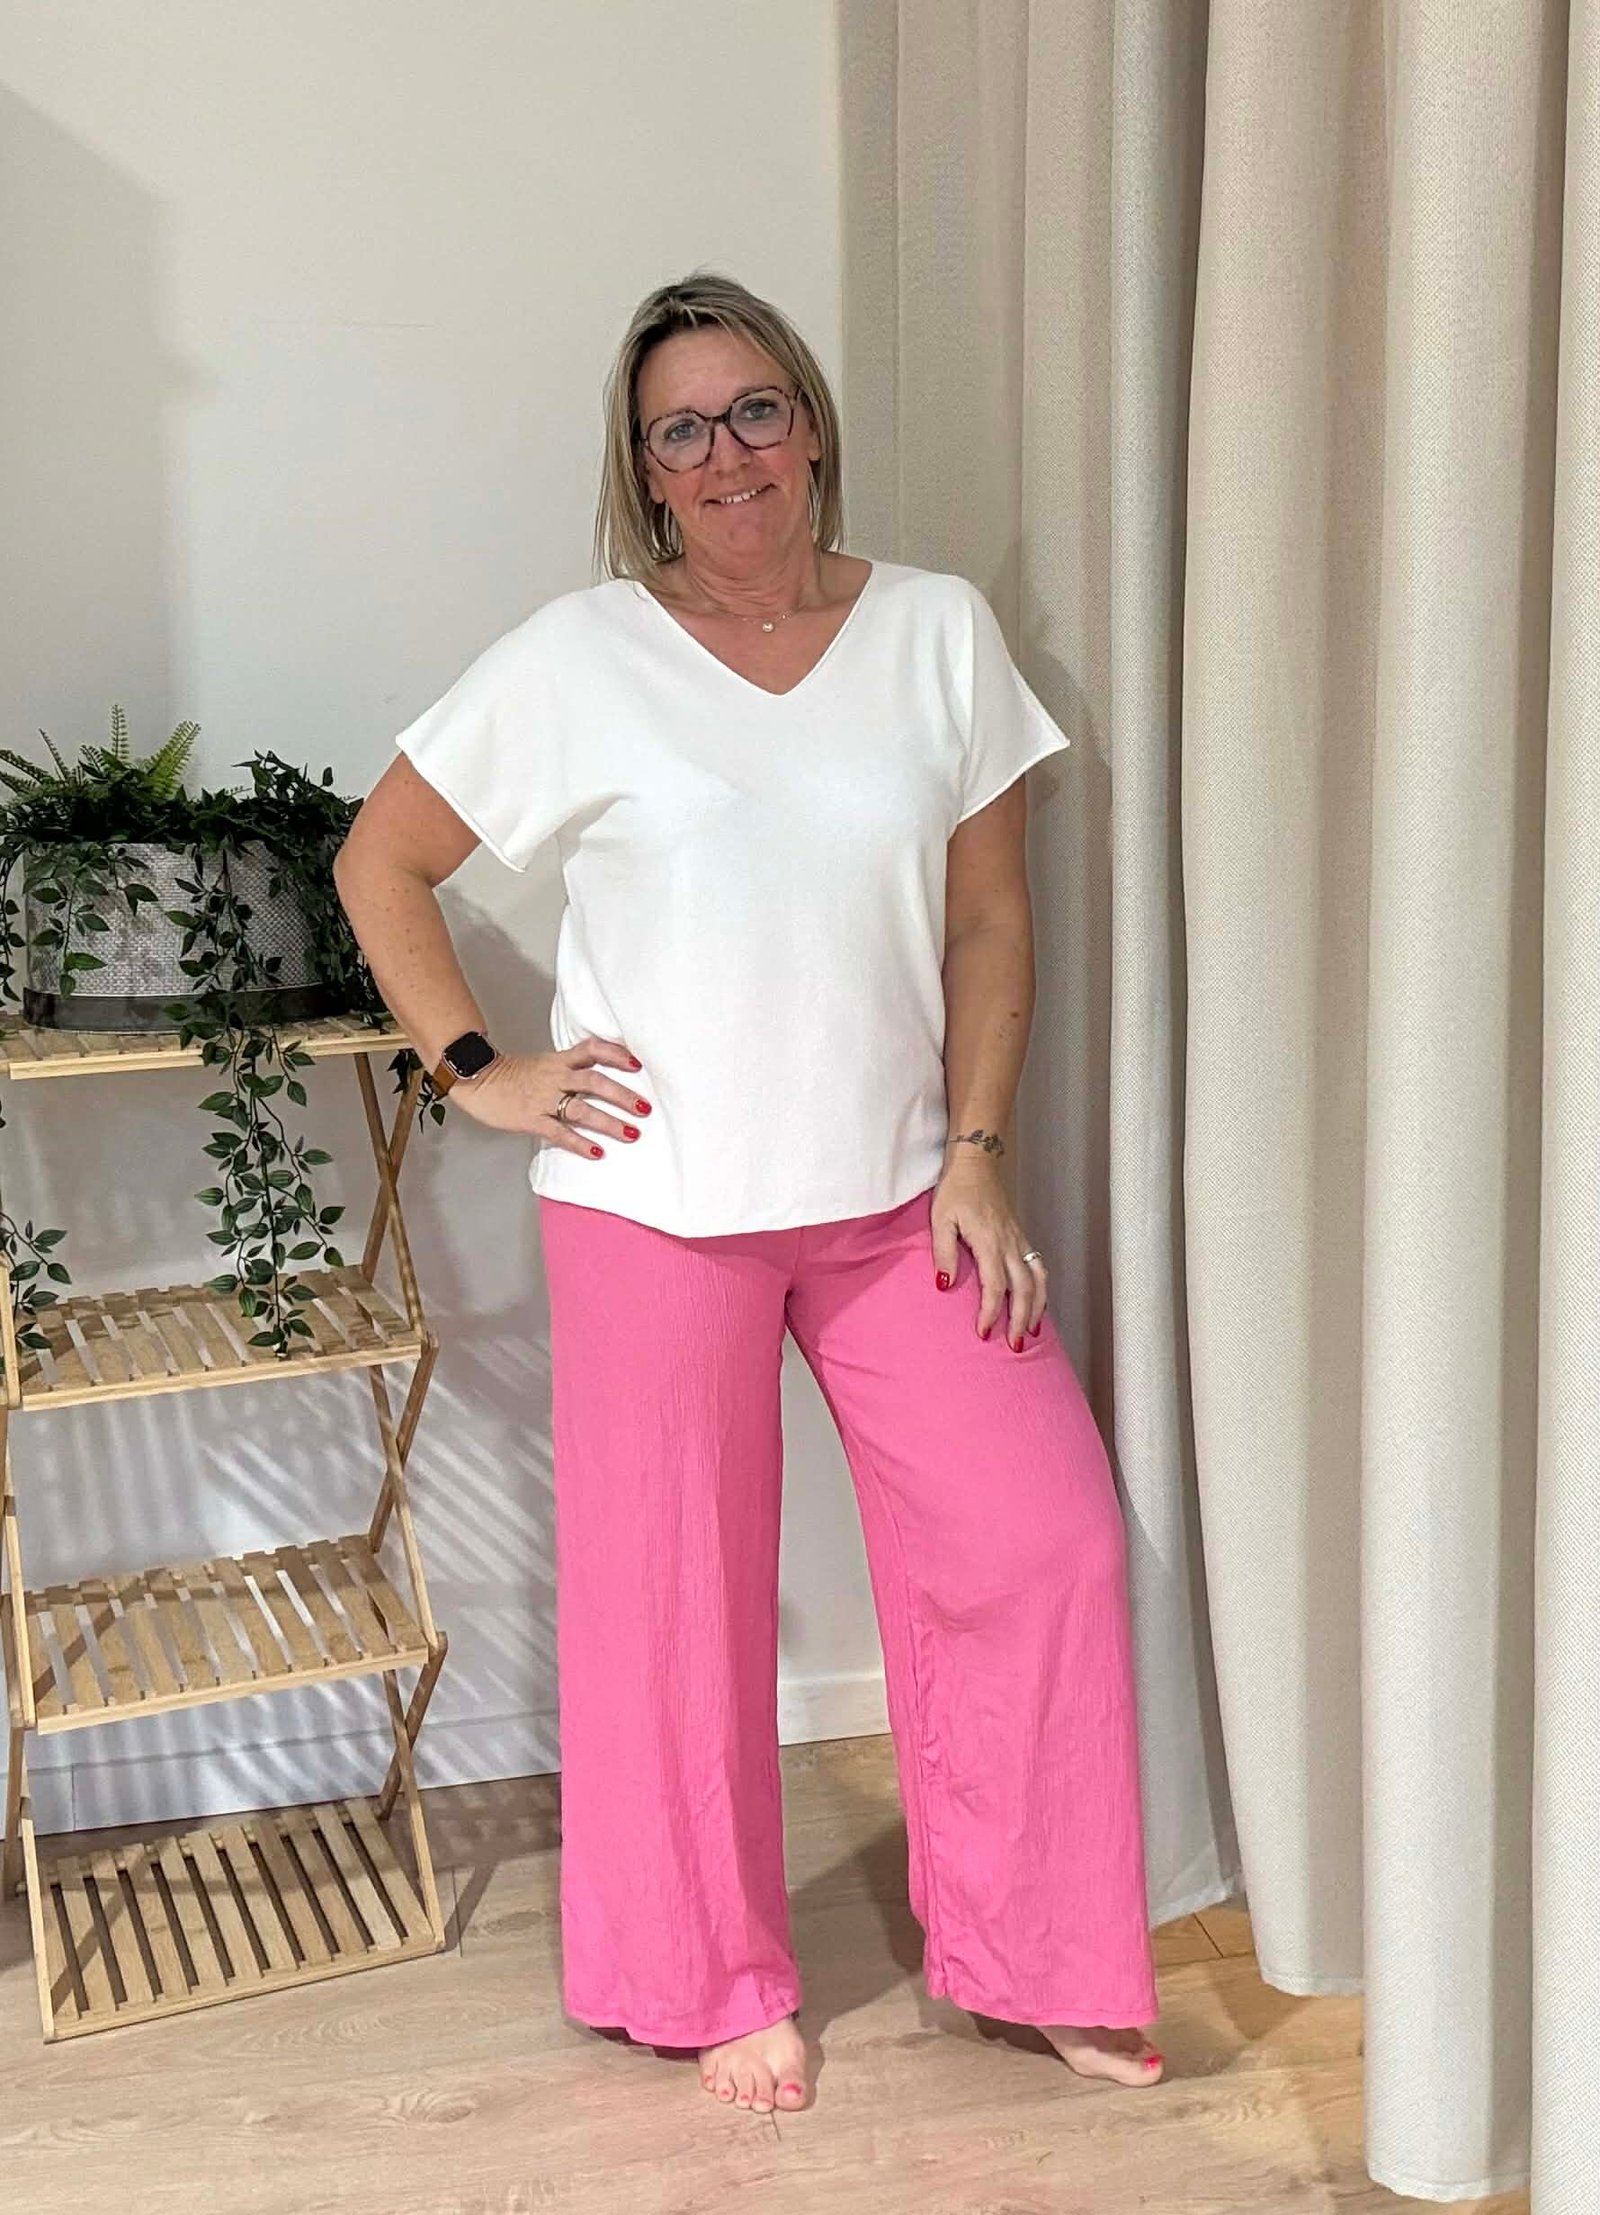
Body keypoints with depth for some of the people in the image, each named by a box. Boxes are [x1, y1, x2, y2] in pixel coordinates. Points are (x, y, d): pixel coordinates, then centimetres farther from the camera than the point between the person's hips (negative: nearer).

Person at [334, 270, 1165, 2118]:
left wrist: (975, 1158, -2)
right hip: (657, 1207, -2)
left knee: (1045, 1539, 1)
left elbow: (990, 922, 5)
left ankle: (1027, 1956, 22)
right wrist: (477, 1070, -4)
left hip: (895, 1199, 3)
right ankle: (720, 1984, 29)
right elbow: (380, 862, 4)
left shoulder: (941, 635, 3)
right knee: (679, 1596, 7)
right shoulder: (579, 660, -3)